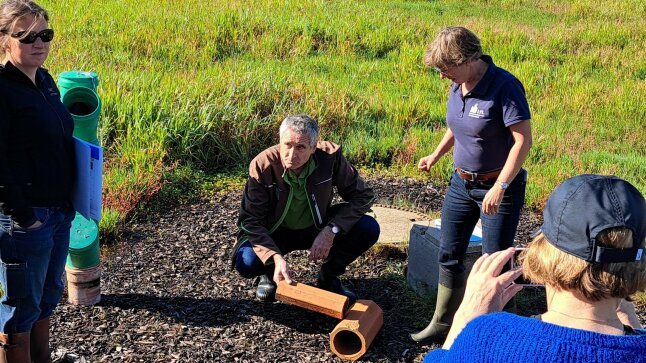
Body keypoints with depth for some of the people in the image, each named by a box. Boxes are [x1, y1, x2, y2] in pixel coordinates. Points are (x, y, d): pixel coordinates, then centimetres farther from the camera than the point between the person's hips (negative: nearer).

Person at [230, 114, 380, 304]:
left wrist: (331, 231, -28)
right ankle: (269, 274, 7)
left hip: (317, 228, 2)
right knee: (246, 263, -32)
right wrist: (276, 257, -38)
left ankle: (328, 277, 5)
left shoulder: (330, 156, -23)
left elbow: (363, 195, -15)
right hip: (274, 232, -2)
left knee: (368, 229, -21)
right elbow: (251, 221, -22)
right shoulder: (262, 165, -26)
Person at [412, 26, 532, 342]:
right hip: (461, 182, 8)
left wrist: (499, 187, -25)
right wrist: (436, 155, 8)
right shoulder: (458, 85, 1)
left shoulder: (504, 86, -22)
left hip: (499, 186, -7)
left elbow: (523, 139, -23)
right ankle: (442, 323, 29)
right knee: (449, 255, 14)